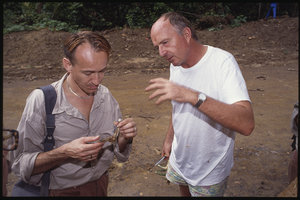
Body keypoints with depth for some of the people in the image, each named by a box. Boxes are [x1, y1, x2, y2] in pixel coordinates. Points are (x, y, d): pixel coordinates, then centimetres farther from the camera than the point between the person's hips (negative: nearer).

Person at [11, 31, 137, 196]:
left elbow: (119, 154, -1)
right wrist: (65, 153, -35)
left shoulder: (106, 96, -10)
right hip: (60, 190, -4)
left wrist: (125, 138, -22)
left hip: (100, 185, 4)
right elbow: (21, 165, -20)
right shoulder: (41, 100, -22)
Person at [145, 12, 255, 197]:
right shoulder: (175, 64, -4)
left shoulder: (222, 62, -26)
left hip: (209, 171, -6)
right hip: (179, 159, 6)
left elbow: (246, 124, -39)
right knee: (185, 191, 25)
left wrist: (193, 96, -46)